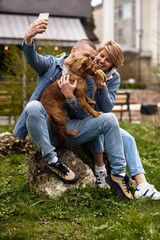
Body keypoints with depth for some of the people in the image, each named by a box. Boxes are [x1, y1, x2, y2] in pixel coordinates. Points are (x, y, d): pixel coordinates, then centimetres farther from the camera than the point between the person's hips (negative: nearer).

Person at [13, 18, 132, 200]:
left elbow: (83, 115, 2)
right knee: (34, 106, -36)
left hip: (68, 130, 3)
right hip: (45, 129, -2)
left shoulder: (85, 80, 11)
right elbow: (32, 59, -20)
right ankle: (51, 160, -22)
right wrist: (28, 39, -44)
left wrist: (70, 97, -18)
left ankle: (118, 173, -9)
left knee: (109, 119, -16)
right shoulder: (50, 64, 5)